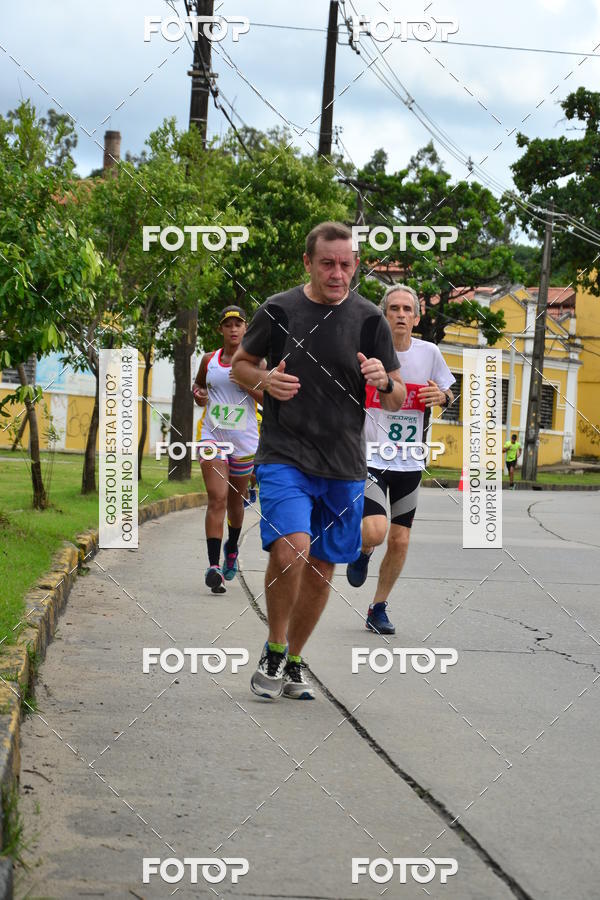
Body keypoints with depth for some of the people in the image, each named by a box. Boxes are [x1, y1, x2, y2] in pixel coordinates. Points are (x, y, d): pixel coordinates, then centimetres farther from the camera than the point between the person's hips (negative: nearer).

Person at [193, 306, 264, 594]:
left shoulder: (255, 362, 0)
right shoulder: (209, 360, 6)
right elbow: (198, 384, 24)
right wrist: (198, 394, 1)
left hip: (244, 440, 0)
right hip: (212, 435, 0)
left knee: (235, 499, 15)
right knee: (217, 498, -14)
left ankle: (232, 547, 45)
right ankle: (214, 566, -20)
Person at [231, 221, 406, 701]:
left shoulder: (369, 319, 2)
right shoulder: (277, 310, -1)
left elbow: (398, 401, 6)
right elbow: (240, 363, 13)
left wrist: (385, 381, -18)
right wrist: (265, 380, -9)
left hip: (343, 466, 3)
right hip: (284, 456, -3)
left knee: (322, 565, 9)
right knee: (290, 550, -22)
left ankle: (292, 662, 28)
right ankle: (273, 649, -1)